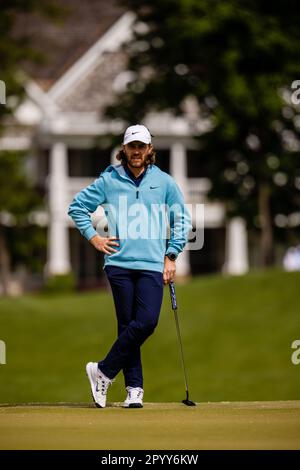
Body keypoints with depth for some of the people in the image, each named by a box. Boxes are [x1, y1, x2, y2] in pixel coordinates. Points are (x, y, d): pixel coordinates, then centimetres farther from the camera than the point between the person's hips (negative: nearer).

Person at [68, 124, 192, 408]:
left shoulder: (164, 182, 9)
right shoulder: (109, 180, 7)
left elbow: (182, 220, 16)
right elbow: (77, 207, 16)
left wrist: (171, 256, 9)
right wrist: (93, 238, 7)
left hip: (152, 265, 1)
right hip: (119, 262, 0)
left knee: (147, 321, -14)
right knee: (127, 325, -3)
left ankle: (104, 371, -3)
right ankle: (134, 388, 4)